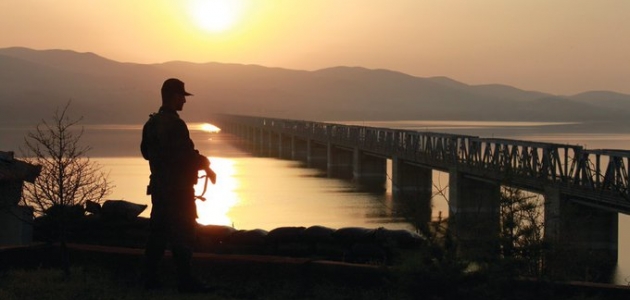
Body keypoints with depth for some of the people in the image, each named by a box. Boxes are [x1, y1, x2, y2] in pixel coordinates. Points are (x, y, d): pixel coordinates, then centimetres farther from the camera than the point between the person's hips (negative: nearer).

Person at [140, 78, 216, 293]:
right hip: (178, 188, -9)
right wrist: (205, 166, -7)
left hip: (159, 185, 9)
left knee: (158, 232, 12)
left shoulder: (151, 123, 11)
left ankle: (150, 278, 14)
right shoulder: (175, 124, -18)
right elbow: (187, 155, -20)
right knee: (182, 234, -5)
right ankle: (185, 281, -4)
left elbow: (145, 152, 20)